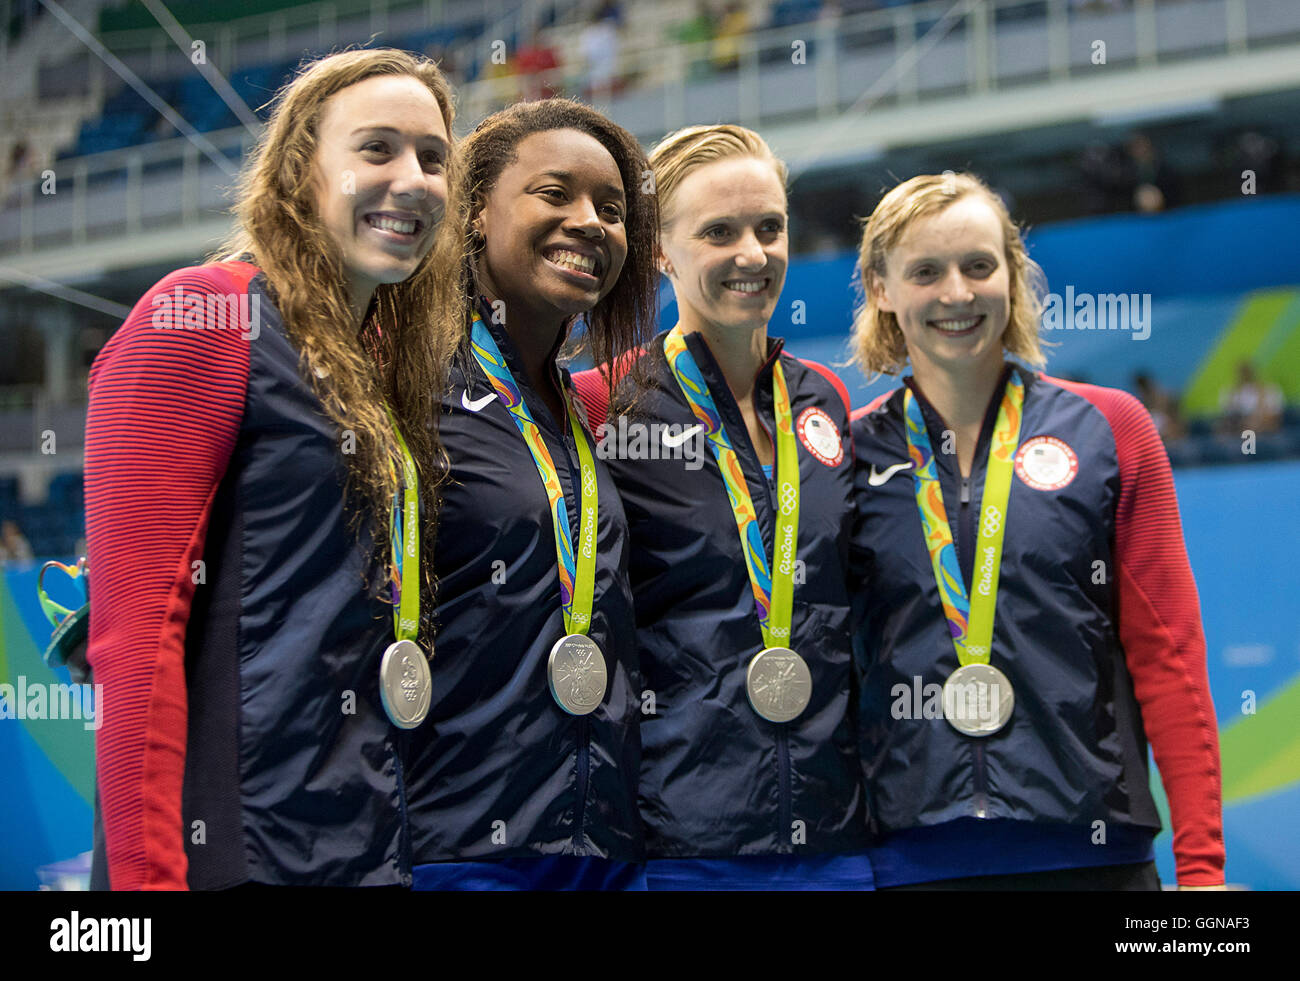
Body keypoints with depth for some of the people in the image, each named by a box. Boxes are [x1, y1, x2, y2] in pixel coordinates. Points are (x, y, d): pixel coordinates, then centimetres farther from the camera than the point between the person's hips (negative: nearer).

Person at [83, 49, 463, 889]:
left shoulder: (388, 361, 13)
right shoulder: (201, 316, -9)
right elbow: (133, 627, -16)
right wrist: (149, 875, -20)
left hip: (375, 850, 8)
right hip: (238, 852, -7)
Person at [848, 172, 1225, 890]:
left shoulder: (1111, 429, 3)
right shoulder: (850, 452, 4)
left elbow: (1166, 654, 1)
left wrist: (1202, 861, -3)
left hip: (1092, 849, 0)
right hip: (910, 854, 0)